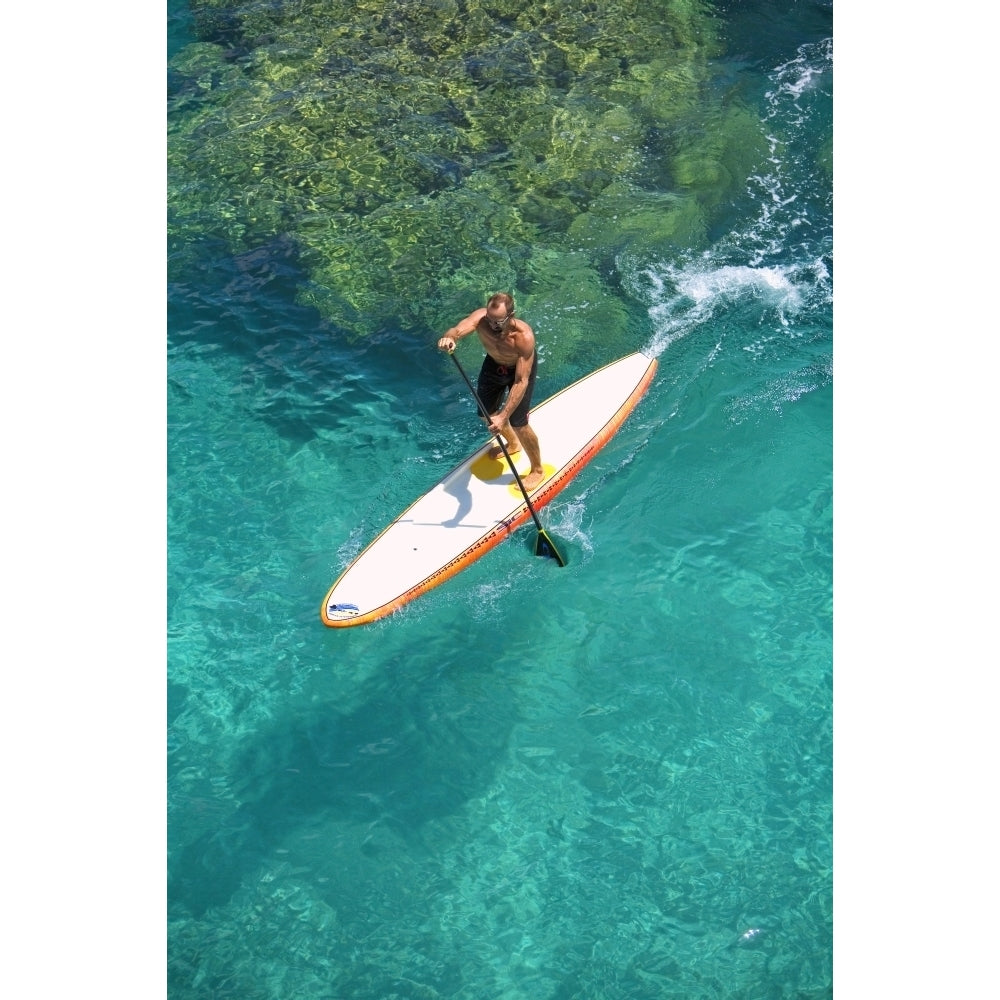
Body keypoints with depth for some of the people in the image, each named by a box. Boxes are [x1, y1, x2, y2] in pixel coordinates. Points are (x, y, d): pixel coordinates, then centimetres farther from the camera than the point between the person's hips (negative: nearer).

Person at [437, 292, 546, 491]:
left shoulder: (524, 336, -42)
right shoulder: (480, 318, -34)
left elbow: (521, 382, -42)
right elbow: (458, 329, -53)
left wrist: (503, 417, -48)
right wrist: (449, 338, -79)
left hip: (521, 367, -5)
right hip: (494, 362, 5)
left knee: (518, 423, -8)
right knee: (487, 413, 16)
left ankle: (537, 470, 17)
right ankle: (513, 444, 48)